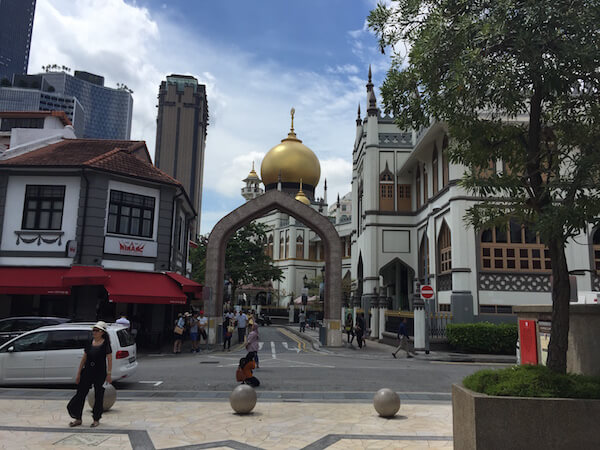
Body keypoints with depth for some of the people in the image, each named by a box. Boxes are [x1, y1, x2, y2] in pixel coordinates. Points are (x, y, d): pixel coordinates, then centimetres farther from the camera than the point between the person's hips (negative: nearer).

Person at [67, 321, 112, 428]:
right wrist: (79, 373, 7)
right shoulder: (89, 343, 5)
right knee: (80, 393, 4)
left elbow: (109, 360, -8)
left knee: (98, 395, 5)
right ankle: (78, 418, 17)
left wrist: (108, 374, -12)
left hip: (100, 373, -4)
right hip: (87, 371, 4)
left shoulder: (105, 343, -7)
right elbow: (84, 358, 9)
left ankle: (96, 419, 19)